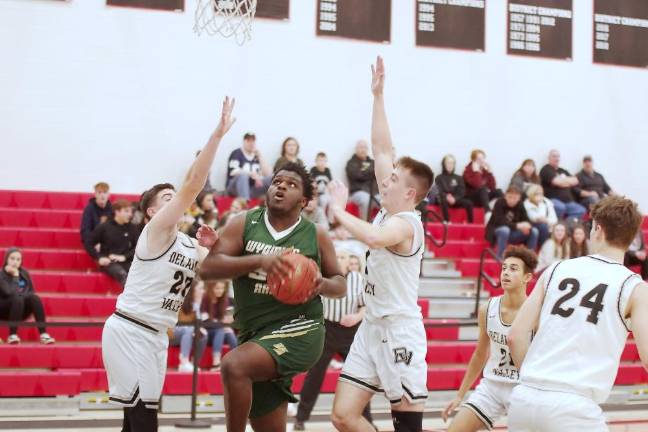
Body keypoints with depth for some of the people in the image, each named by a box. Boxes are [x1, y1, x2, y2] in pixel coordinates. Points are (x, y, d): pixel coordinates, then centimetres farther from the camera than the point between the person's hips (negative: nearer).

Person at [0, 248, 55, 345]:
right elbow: (10, 293, -27)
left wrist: (20, 294, -14)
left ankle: (43, 334, -31)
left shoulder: (24, 273, 4)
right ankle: (12, 335, -32)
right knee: (17, 299, -34)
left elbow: (32, 292, 4)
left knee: (35, 298, -24)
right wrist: (15, 276, -21)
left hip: (21, 312, 5)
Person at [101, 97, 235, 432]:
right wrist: (217, 134, -24)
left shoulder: (191, 246, 14)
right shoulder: (155, 229, -10)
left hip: (155, 335, 9)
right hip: (129, 330, -9)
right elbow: (193, 184, -20)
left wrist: (213, 247, -6)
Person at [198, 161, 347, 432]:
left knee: (233, 365, -29)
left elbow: (340, 284, 10)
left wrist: (322, 285, -14)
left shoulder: (315, 236, 1)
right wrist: (259, 260, -23)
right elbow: (207, 268, -10)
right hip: (255, 335, 4)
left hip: (299, 331, -3)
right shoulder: (243, 225, 2)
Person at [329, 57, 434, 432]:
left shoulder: (405, 223, -16)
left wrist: (339, 211, -26)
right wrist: (378, 95, 10)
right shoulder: (389, 211, 8)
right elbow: (382, 150, 12)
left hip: (399, 332, -9)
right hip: (373, 328, 9)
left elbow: (374, 238, -40)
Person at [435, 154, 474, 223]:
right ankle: (447, 222, -43)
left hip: (456, 200, 3)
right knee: (444, 201, -39)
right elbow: (439, 191, -2)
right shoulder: (439, 178, 9)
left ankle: (470, 223, -29)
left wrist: (454, 198, -17)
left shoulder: (458, 178, 16)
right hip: (444, 199, -2)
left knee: (469, 203, -27)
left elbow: (462, 192, 4)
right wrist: (447, 197, -22)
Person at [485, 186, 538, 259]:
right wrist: (517, 226, -37)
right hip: (495, 232, -5)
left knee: (534, 231, -13)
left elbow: (526, 219, -6)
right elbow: (500, 222, -28)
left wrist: (527, 225, -31)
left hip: (511, 234, 5)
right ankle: (499, 258, -29)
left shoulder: (520, 205, -2)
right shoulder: (499, 203, -18)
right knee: (505, 230, -39)